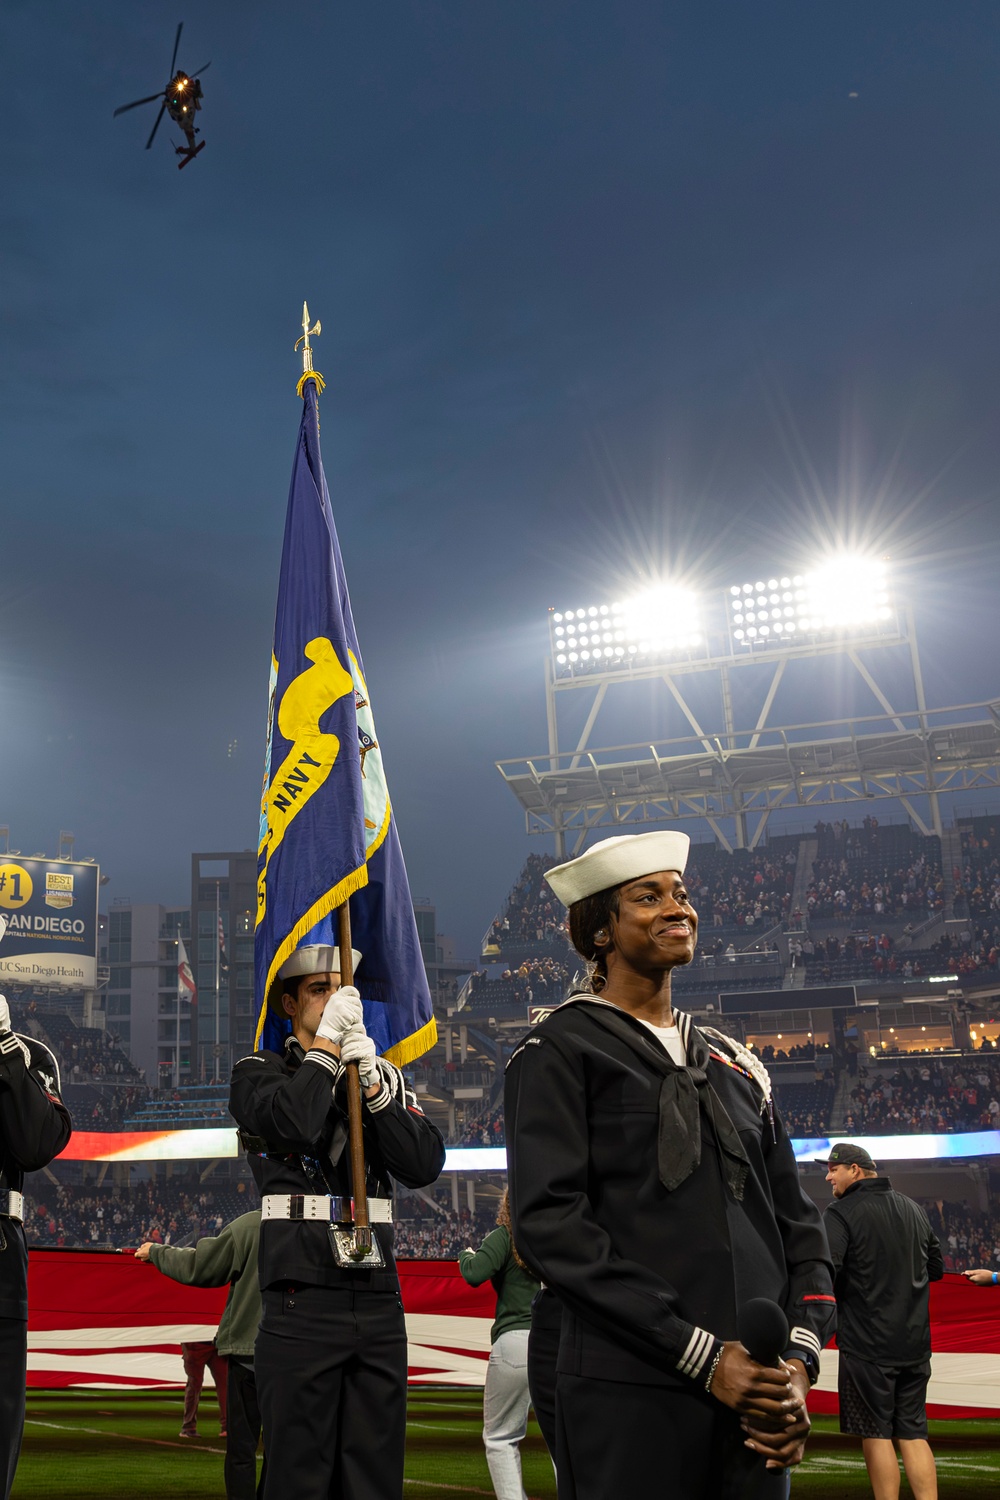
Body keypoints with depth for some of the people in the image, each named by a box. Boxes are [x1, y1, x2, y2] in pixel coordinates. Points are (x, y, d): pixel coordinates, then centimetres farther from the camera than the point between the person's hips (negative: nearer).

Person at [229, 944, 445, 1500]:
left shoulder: (385, 1076, 15)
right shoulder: (258, 1072, 5)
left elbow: (425, 1165, 1)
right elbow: (291, 1124, -17)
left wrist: (371, 1082, -8)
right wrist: (328, 1039, -10)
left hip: (380, 1301, 4)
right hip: (302, 1302, -4)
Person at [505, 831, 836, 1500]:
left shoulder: (735, 1064, 16)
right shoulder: (559, 1052, -1)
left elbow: (797, 1221, 14)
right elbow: (551, 1222, -12)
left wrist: (798, 1362, -3)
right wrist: (703, 1355, -15)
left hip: (756, 1398, 5)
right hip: (629, 1396, -5)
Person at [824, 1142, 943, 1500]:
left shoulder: (841, 1214, -11)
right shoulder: (914, 1210, 11)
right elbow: (937, 1268, 20)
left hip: (866, 1342, -6)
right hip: (915, 1343, 6)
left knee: (876, 1432, 3)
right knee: (913, 1432, 10)